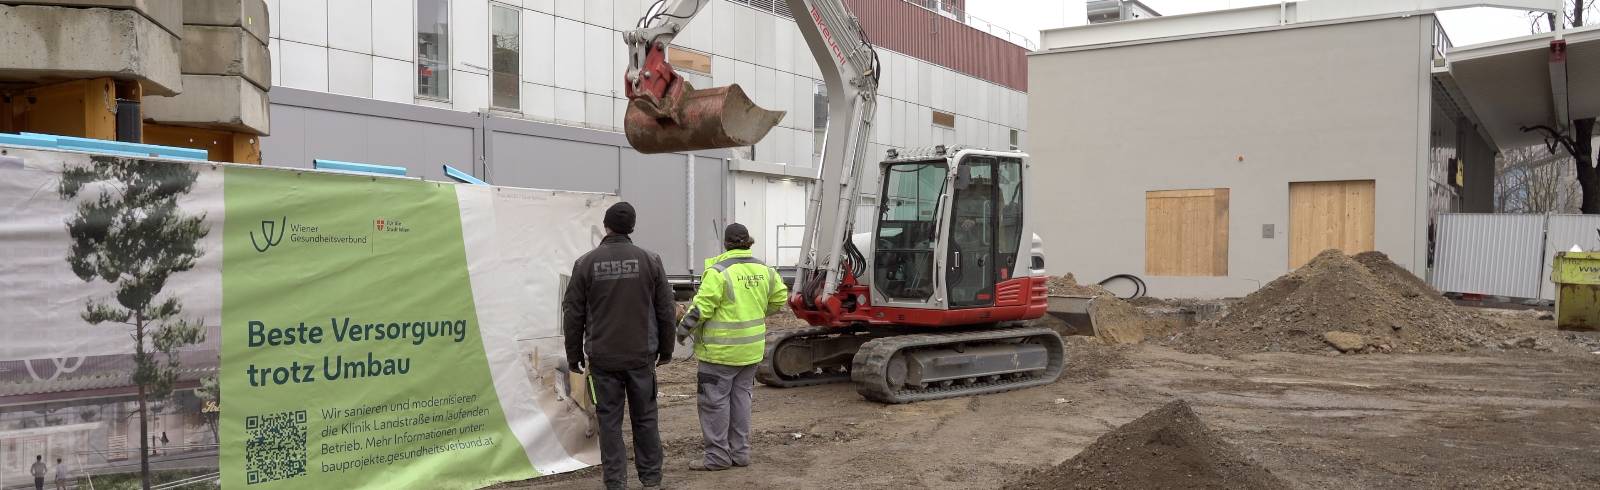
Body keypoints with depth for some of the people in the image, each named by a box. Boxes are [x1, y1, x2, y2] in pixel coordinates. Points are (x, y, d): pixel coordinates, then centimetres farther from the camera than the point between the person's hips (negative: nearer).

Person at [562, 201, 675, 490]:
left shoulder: (586, 263, -3)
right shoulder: (650, 260, -1)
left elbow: (573, 314, 0)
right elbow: (666, 310, 2)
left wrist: (574, 354, 10)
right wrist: (666, 348, 13)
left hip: (603, 358, -1)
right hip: (641, 355, 1)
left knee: (609, 421, 6)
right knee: (645, 418, 11)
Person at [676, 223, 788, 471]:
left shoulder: (718, 272, -16)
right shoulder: (763, 270, 4)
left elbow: (701, 308, -17)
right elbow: (780, 297, 15)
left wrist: (683, 329, -3)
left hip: (721, 350, -6)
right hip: (752, 348, 7)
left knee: (715, 400, 3)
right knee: (741, 397, 15)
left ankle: (718, 456, 7)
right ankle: (740, 452, 21)